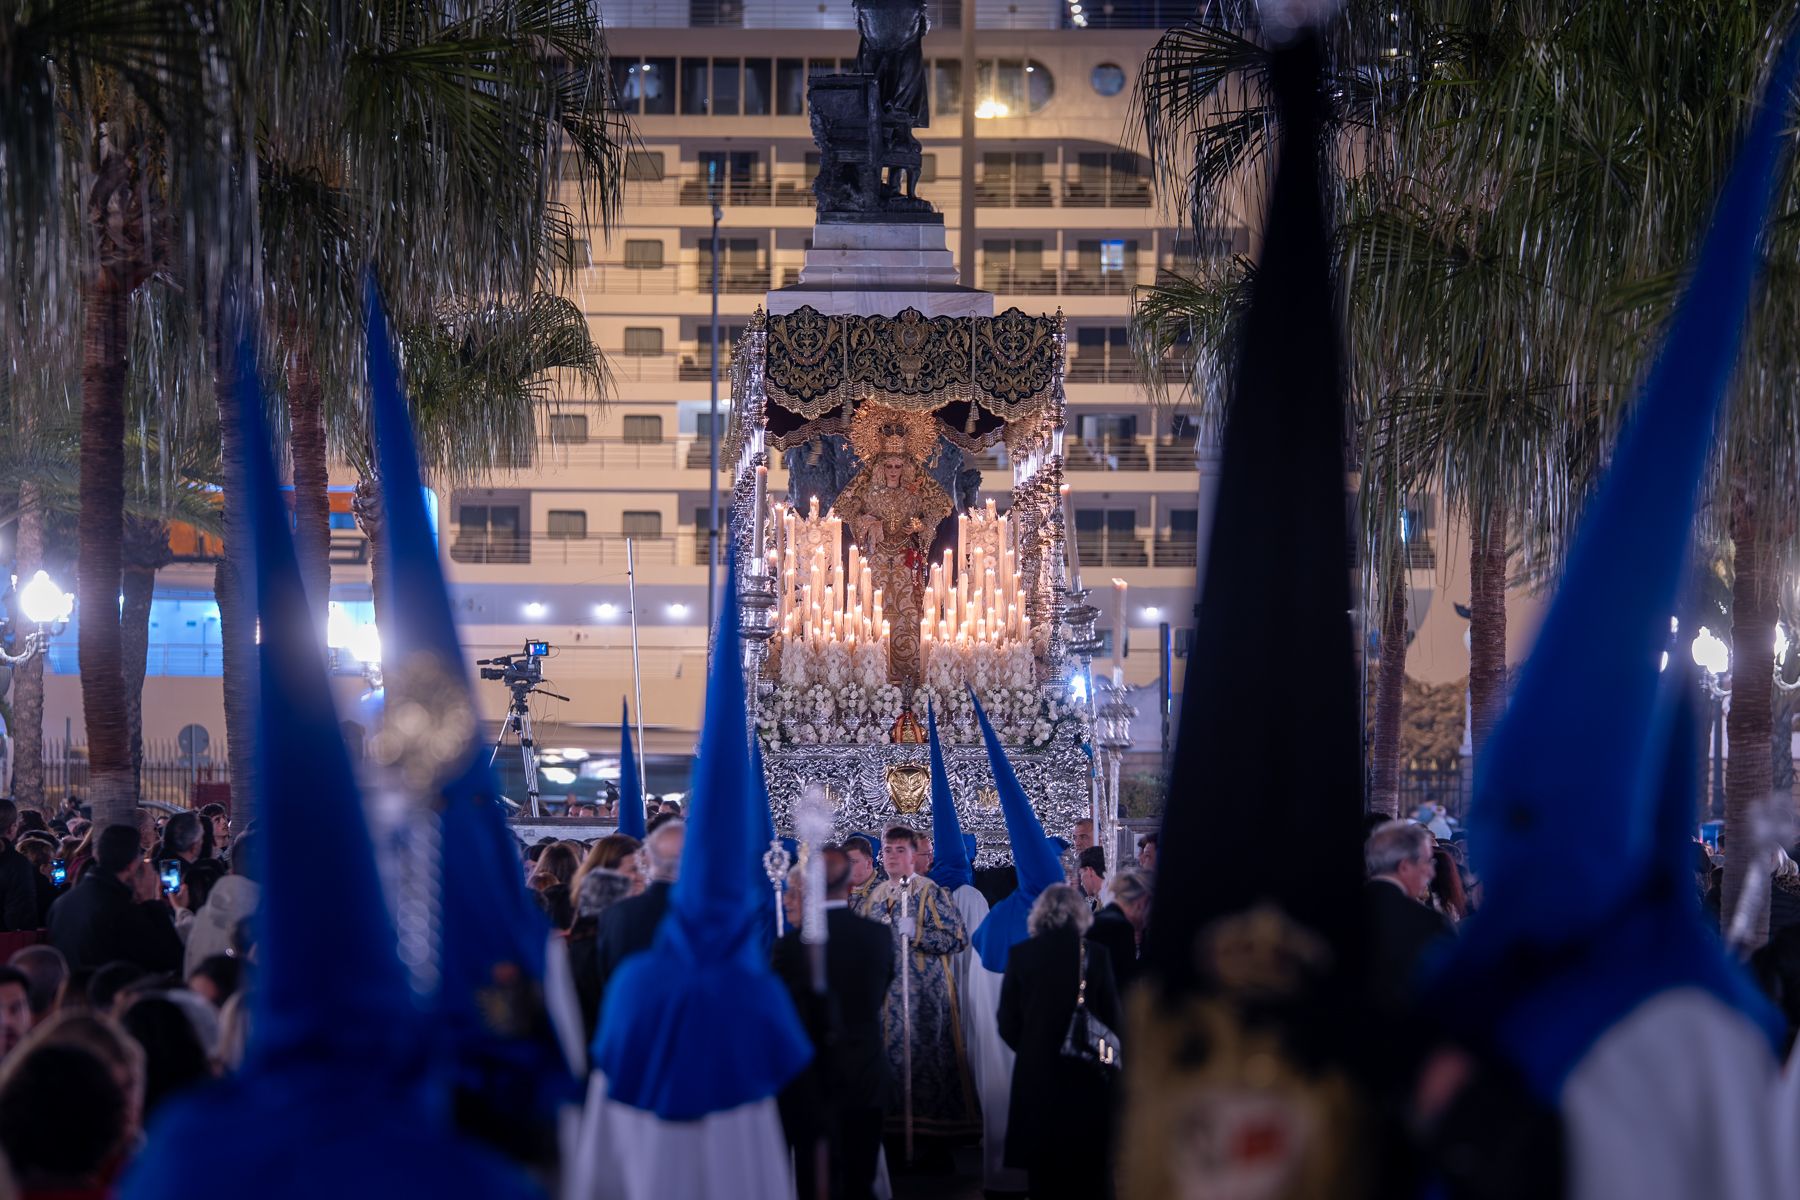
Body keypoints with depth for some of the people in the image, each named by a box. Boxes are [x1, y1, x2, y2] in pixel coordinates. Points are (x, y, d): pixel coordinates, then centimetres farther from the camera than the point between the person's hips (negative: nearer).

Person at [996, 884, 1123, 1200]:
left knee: (1042, 1167, 9)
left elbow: (1007, 1023, -2)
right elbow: (1114, 1018, -5)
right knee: (1089, 1170, 8)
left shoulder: (1021, 954, -5)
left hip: (1036, 1071, 1)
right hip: (1087, 1076, -1)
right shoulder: (1095, 955, -7)